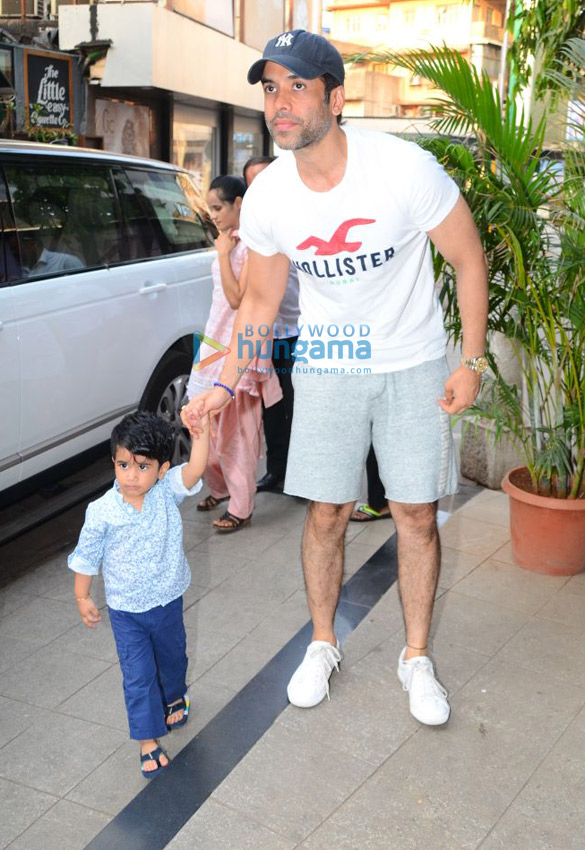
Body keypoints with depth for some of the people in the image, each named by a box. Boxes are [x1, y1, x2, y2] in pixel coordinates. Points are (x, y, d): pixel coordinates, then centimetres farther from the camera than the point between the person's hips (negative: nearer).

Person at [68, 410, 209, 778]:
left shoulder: (167, 492, -18)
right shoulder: (102, 512, -20)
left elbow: (193, 472, -37)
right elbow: (87, 557, -7)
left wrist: (201, 435, -52)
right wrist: (83, 597, 0)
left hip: (168, 600, 2)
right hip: (126, 611, -2)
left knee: (173, 657, 26)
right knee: (138, 675, 3)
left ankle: (173, 698, 56)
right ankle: (149, 740, 19)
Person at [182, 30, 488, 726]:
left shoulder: (404, 168, -20)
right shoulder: (265, 199, -10)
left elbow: (469, 260, -8)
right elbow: (261, 300, 5)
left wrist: (471, 361, -9)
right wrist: (224, 385, -2)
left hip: (413, 365, -2)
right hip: (326, 366, 2)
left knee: (417, 515, 4)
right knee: (326, 514, 7)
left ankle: (416, 658, 24)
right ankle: (322, 645, 30)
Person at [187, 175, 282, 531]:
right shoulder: (230, 241, 13)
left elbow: (237, 299, -21)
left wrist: (223, 253, -18)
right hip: (217, 340, 9)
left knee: (235, 428, -4)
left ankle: (241, 508, 7)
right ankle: (220, 488, 33)